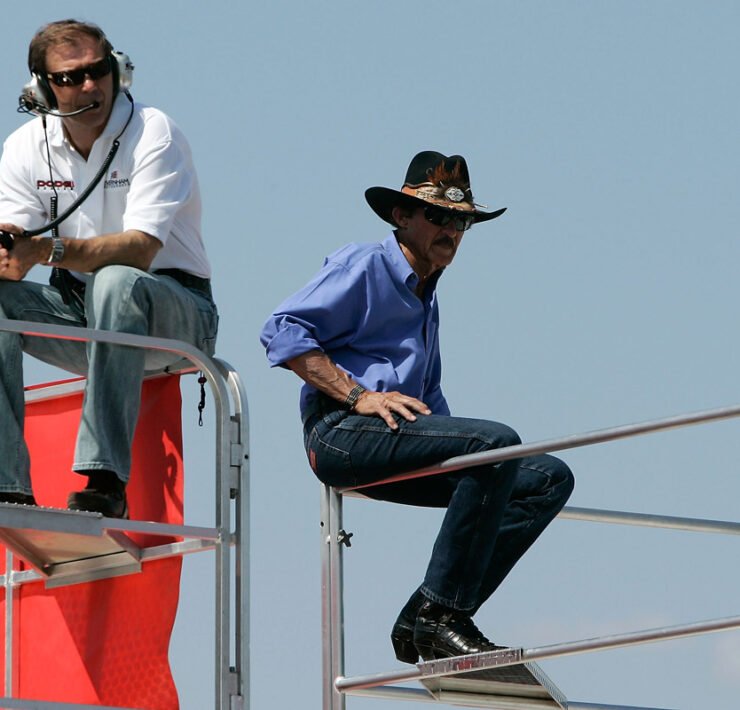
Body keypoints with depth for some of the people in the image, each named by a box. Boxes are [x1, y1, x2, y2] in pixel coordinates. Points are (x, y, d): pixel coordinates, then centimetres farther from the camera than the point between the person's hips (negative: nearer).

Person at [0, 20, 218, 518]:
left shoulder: (153, 133, -14)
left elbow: (140, 248, -26)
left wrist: (50, 249, -41)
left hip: (173, 312, -5)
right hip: (81, 314, 5)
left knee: (116, 282, -37)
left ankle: (106, 479, -43)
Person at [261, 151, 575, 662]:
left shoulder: (426, 296, 29)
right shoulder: (363, 265, 2)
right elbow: (283, 331, -10)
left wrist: (463, 449, 16)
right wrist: (359, 396, -17)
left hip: (402, 439, 9)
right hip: (341, 433, -9)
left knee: (550, 478, -4)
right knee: (497, 440, -29)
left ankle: (427, 619, -11)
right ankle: (438, 611, -27)